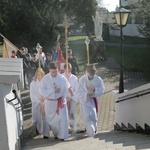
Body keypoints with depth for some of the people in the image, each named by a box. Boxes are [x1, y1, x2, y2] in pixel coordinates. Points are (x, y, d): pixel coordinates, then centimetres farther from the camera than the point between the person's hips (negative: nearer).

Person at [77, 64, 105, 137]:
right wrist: (86, 94, -30)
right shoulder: (82, 79, -17)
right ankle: (91, 133, -1)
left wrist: (94, 89, -24)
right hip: (84, 100, -2)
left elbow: (102, 89, -6)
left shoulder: (98, 79, -12)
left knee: (94, 117, 12)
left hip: (93, 100, 3)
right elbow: (79, 92, -13)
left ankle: (94, 130, 37)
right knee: (87, 117, -9)